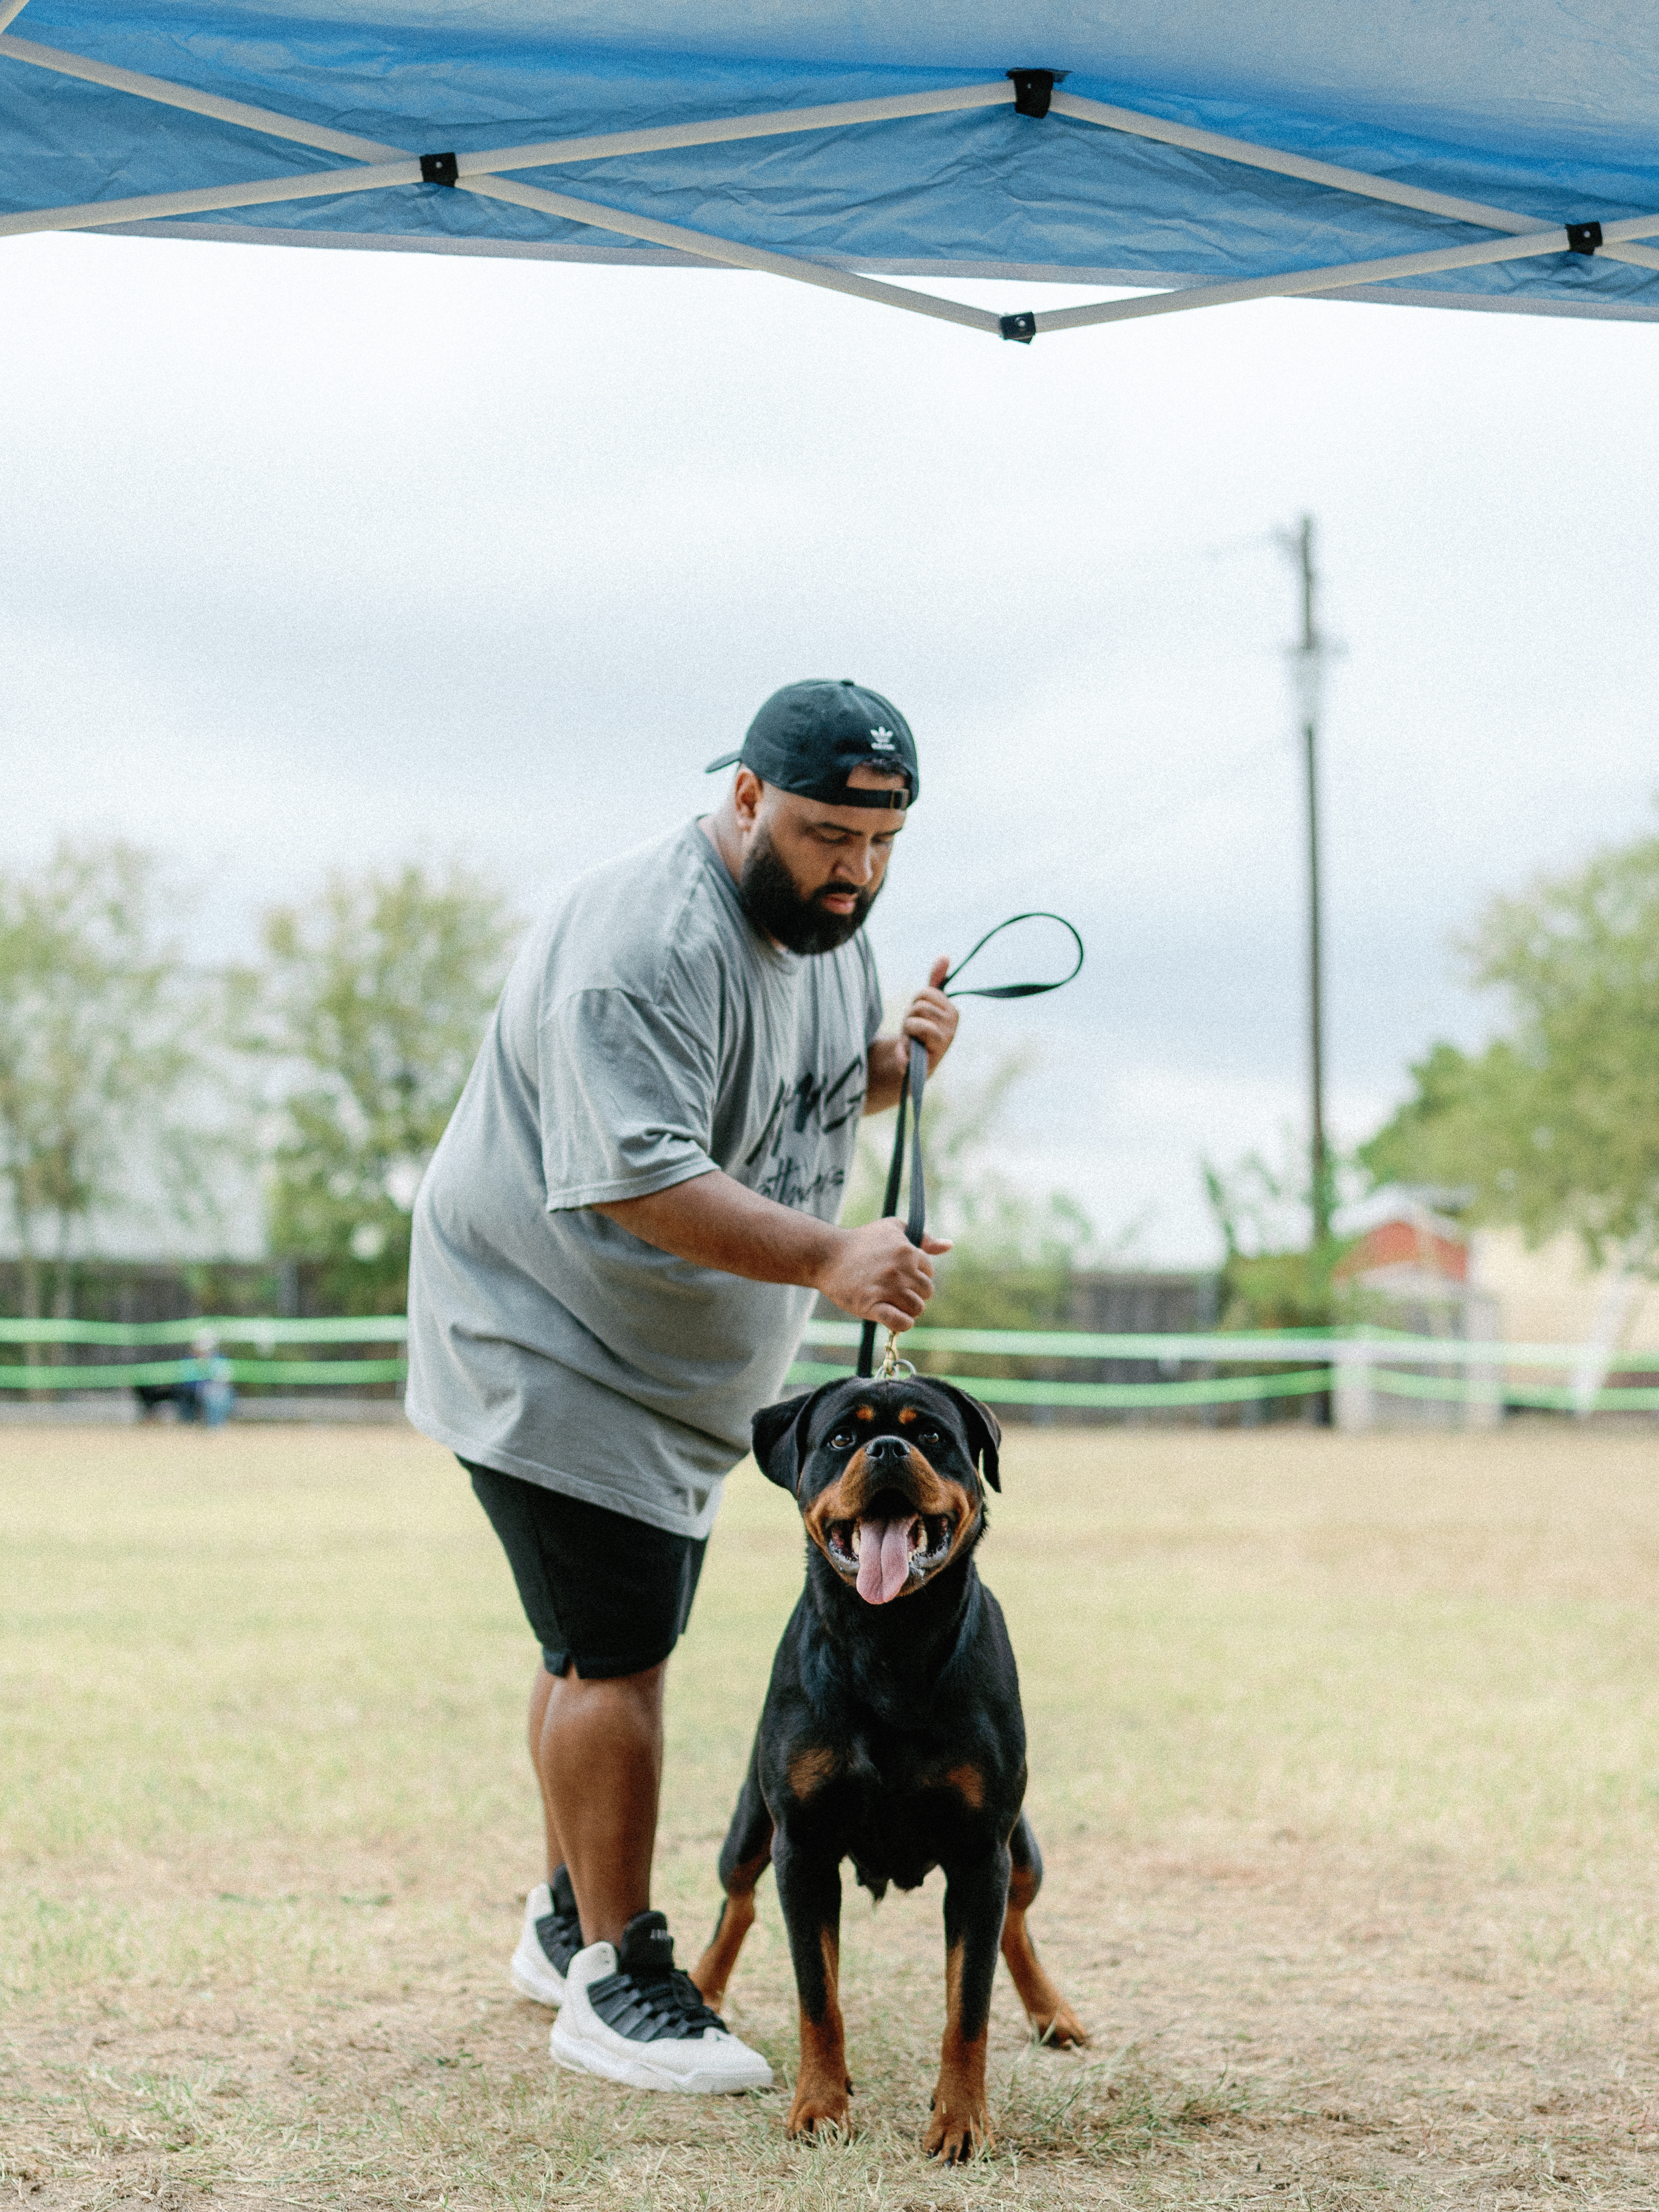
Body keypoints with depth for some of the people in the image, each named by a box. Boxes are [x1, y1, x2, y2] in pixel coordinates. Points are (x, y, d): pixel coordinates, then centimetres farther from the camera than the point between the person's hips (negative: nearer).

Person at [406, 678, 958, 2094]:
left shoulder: (830, 918, 5)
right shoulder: (645, 949, -27)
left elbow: (822, 1095, 19)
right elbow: (635, 1177, -35)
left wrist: (901, 1057, -3)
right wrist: (825, 1258, -45)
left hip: (678, 1366, 10)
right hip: (551, 1346, -10)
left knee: (605, 1642, 18)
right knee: (617, 1651, -13)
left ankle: (568, 1925, 31)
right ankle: (615, 1982, -6)